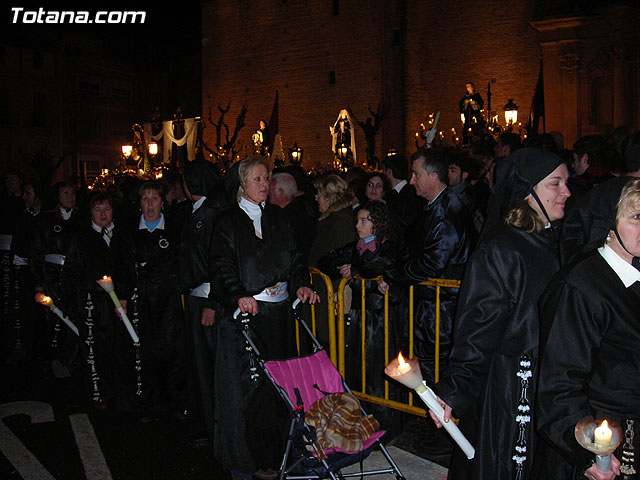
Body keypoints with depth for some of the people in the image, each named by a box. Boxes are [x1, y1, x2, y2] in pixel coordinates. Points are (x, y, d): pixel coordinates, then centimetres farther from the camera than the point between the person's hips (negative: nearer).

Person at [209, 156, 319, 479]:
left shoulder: (278, 218, 15)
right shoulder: (229, 222, 1)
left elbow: (294, 256, 13)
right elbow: (222, 268, -8)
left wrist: (301, 283, -5)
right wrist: (239, 296, -25)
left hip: (279, 313, 4)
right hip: (244, 312, -4)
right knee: (245, 383, -2)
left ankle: (269, 453, 19)